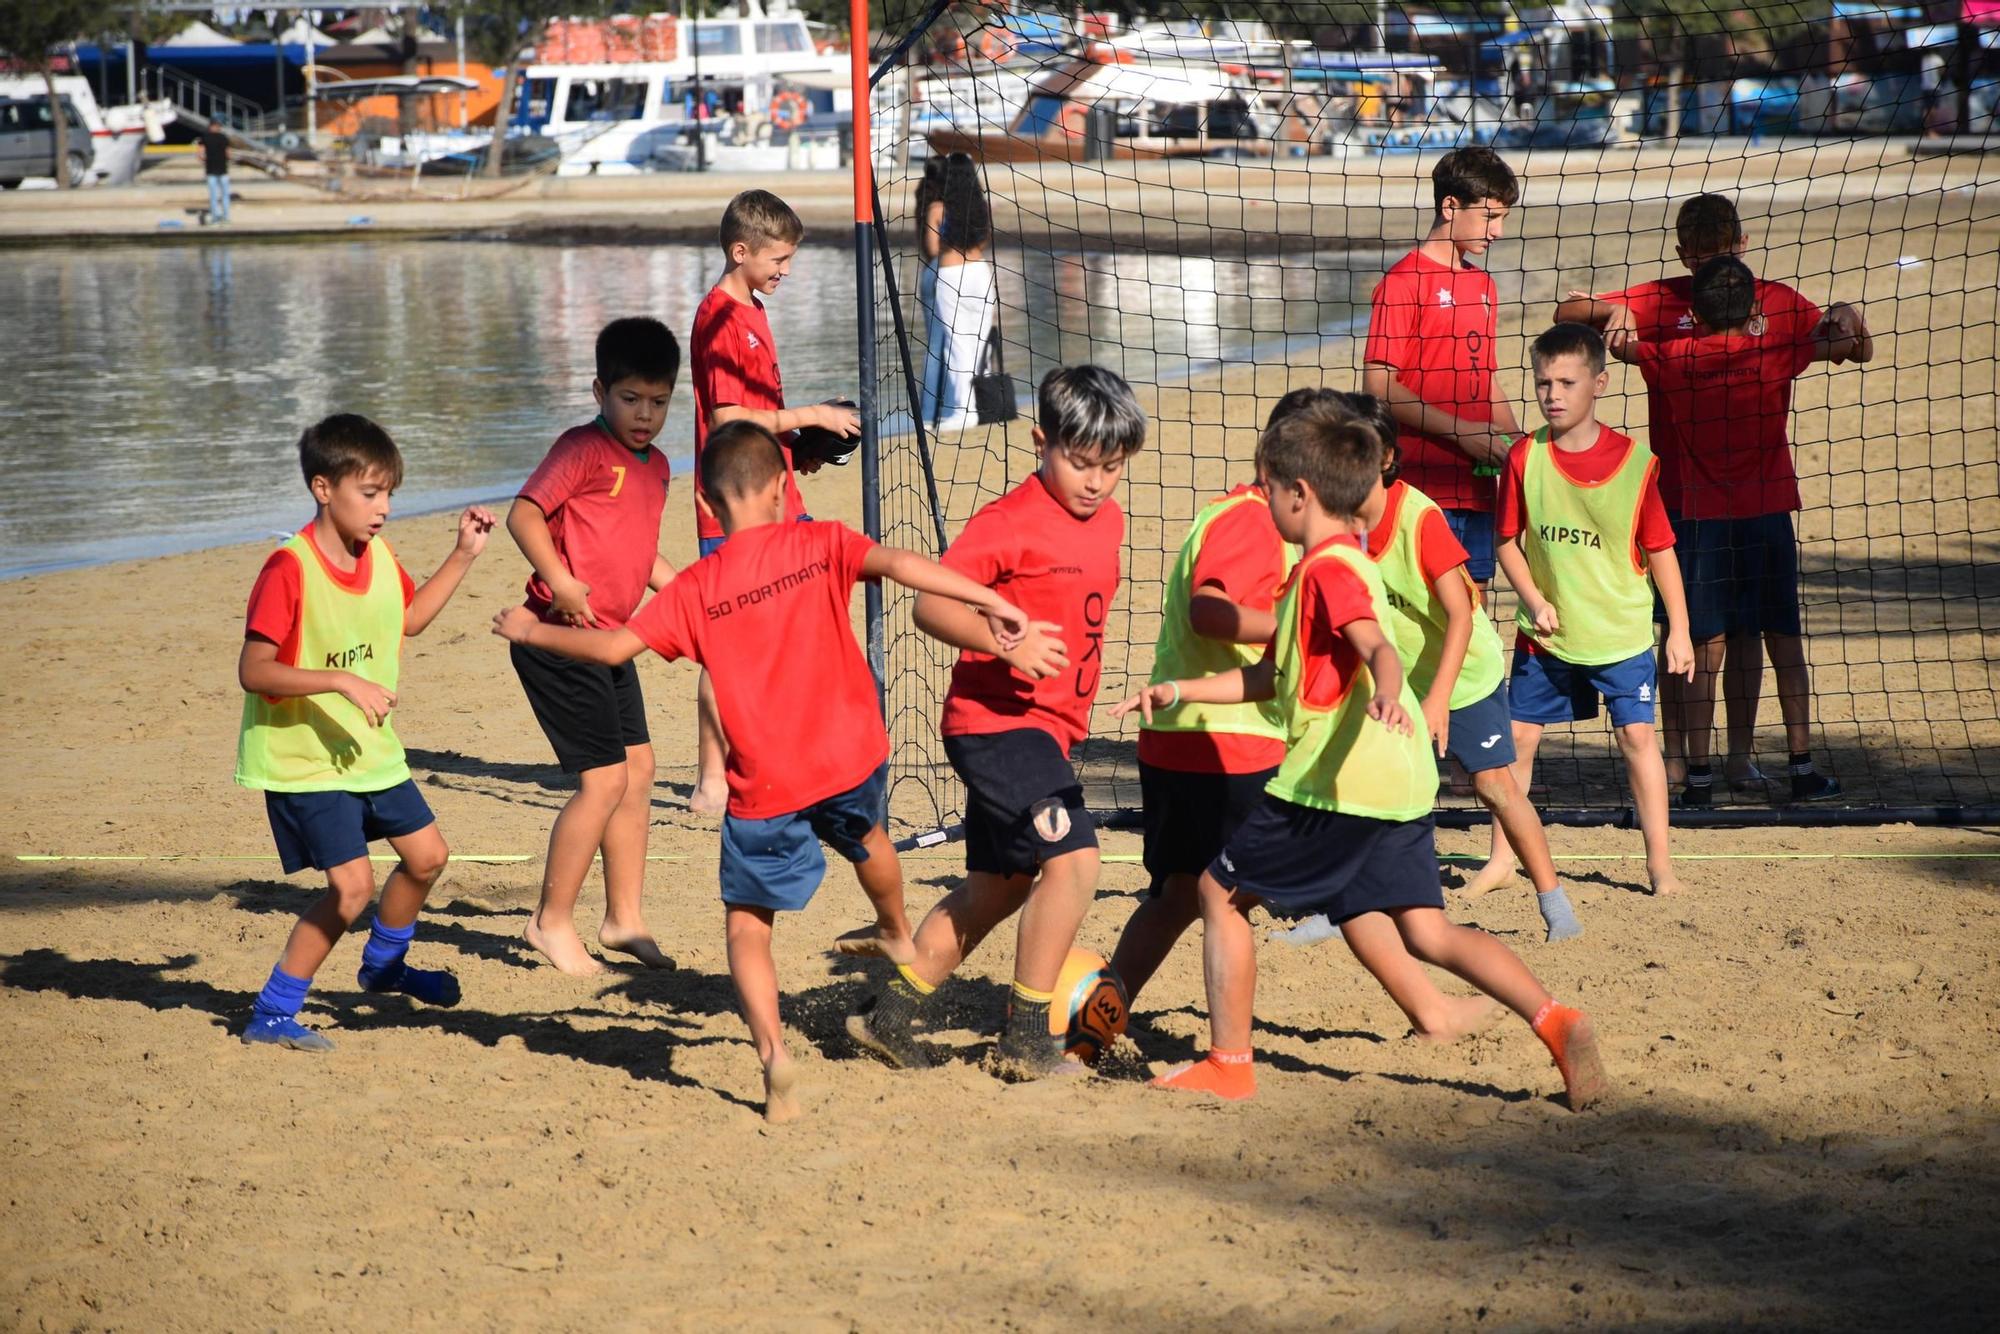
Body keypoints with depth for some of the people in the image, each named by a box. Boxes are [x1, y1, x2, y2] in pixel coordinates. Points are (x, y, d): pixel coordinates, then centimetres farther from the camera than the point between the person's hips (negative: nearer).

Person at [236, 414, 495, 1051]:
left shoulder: (379, 557, 3)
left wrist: (464, 555, 16)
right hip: (303, 759, -8)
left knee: (427, 855, 15)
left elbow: (409, 618, 24)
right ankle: (272, 1014, -2)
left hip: (369, 751, 8)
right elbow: (252, 670, -25)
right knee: (352, 885, -15)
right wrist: (342, 681, -33)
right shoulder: (289, 569, -23)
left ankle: (383, 964, 42)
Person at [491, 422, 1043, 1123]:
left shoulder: (696, 589, -5)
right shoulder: (819, 544, -4)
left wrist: (531, 630, 9)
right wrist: (991, 601, -26)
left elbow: (613, 646, -7)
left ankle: (773, 1054, -11)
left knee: (746, 925, 10)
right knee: (865, 834, 36)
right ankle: (898, 935, 64)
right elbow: (897, 562, -20)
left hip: (766, 789, -2)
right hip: (851, 759, 2)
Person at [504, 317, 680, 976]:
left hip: (609, 640, 9)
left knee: (638, 771, 11)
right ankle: (552, 921, 3)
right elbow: (524, 513, -20)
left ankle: (624, 917, 23)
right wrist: (560, 581, -31)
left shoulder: (656, 466, 14)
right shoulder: (583, 448, -11)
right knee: (604, 779, -10)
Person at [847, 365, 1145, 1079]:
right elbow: (931, 602, -21)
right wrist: (1003, 641, -34)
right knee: (1073, 856, -21)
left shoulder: (1109, 519, 10)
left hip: (1046, 728, 9)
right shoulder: (1009, 521, -16)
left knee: (997, 889, 16)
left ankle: (888, 1014, 28)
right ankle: (1026, 1039, -12)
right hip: (996, 720, -9)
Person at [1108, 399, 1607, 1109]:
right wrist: (1176, 691, 27)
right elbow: (1269, 678, 29)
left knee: (1220, 888, 5)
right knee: (1426, 934, 5)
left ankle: (1228, 1062, 7)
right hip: (1398, 783, 10)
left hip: (1338, 783, -10)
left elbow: (1378, 648, -27)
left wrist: (1385, 694, -48)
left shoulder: (1328, 569, -9)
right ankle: (1554, 1020, -12)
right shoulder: (1341, 564, 23)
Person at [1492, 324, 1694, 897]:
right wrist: (1533, 600, -13)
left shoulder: (1634, 461, -9)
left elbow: (1659, 549, -2)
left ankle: (1659, 863, 7)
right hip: (1545, 634, 2)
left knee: (1637, 735, -2)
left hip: (1622, 631, -2)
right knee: (1518, 735, 4)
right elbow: (1508, 540, 2)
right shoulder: (1525, 457, -6)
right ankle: (1502, 858, 17)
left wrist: (1679, 629, -2)